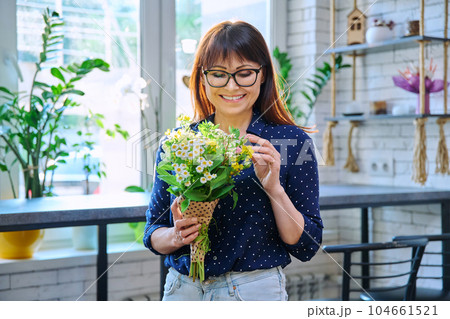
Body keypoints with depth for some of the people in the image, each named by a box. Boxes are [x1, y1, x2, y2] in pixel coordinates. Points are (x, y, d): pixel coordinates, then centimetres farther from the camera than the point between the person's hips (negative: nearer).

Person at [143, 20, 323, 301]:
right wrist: (176, 236, -15)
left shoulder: (293, 141, -7)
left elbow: (306, 248, -7)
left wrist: (275, 188, -20)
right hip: (182, 287, 3)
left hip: (256, 289, -2)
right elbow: (153, 233, 6)